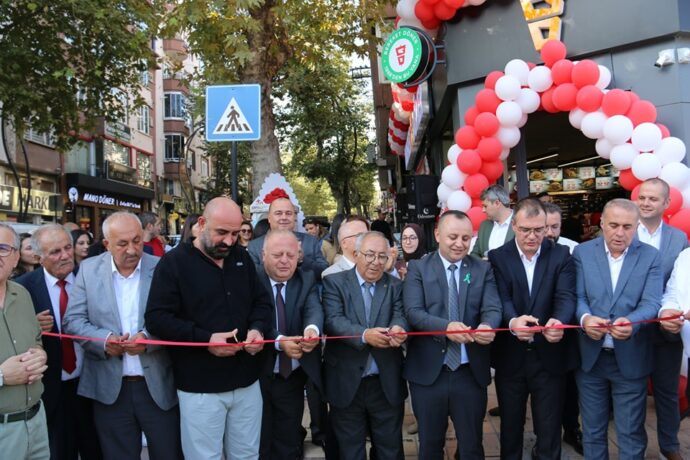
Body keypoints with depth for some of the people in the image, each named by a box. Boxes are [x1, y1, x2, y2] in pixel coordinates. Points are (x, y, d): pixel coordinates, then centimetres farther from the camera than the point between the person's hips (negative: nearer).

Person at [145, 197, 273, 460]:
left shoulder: (242, 258, 8)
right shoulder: (174, 263, -8)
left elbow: (262, 301, 13)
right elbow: (156, 318, -14)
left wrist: (258, 328, -10)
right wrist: (205, 339, -22)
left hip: (247, 382, 5)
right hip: (200, 387, -4)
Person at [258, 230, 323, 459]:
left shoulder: (307, 281, -1)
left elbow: (314, 309, -19)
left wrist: (312, 328, -42)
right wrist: (279, 341, -36)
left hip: (293, 379, 2)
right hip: (257, 376, -2)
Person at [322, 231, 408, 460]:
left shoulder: (395, 286, 6)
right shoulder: (334, 282, -1)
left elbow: (401, 315, -8)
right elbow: (333, 320, -14)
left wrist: (398, 329, -33)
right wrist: (364, 335, -31)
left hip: (387, 384, 2)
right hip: (346, 383, -2)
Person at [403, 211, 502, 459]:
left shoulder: (483, 269, 5)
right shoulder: (418, 268, 0)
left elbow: (492, 309, -6)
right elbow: (413, 312, -11)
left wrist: (487, 326, -29)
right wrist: (446, 326, -28)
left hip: (471, 373, 1)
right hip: (428, 371, -1)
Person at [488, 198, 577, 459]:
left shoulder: (561, 255, -1)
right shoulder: (498, 257, -3)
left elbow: (566, 296, -14)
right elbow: (501, 298, -15)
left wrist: (559, 322, -37)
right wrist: (512, 321, -38)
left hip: (550, 356, 0)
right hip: (510, 357, 0)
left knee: (549, 430, 13)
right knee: (510, 427, 18)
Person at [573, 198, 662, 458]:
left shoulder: (650, 256, -1)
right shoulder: (583, 252, 0)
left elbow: (651, 303, -11)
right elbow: (577, 297, -5)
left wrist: (630, 322, -32)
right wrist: (585, 318, -27)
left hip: (631, 358, -1)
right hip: (590, 356, 1)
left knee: (631, 433, 11)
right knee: (592, 430, 16)